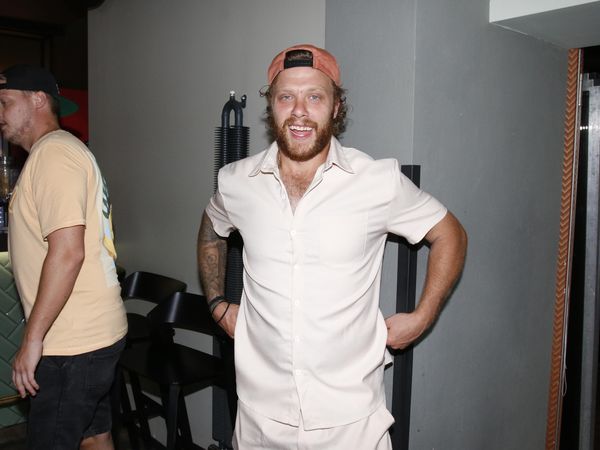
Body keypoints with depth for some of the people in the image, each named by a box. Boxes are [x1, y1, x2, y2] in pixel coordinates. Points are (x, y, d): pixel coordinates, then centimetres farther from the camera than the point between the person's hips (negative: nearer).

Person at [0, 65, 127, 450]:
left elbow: (68, 252, -25)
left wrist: (33, 338, -19)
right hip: (97, 333, 10)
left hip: (74, 344, -10)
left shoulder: (53, 153, -15)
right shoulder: (58, 150, 18)